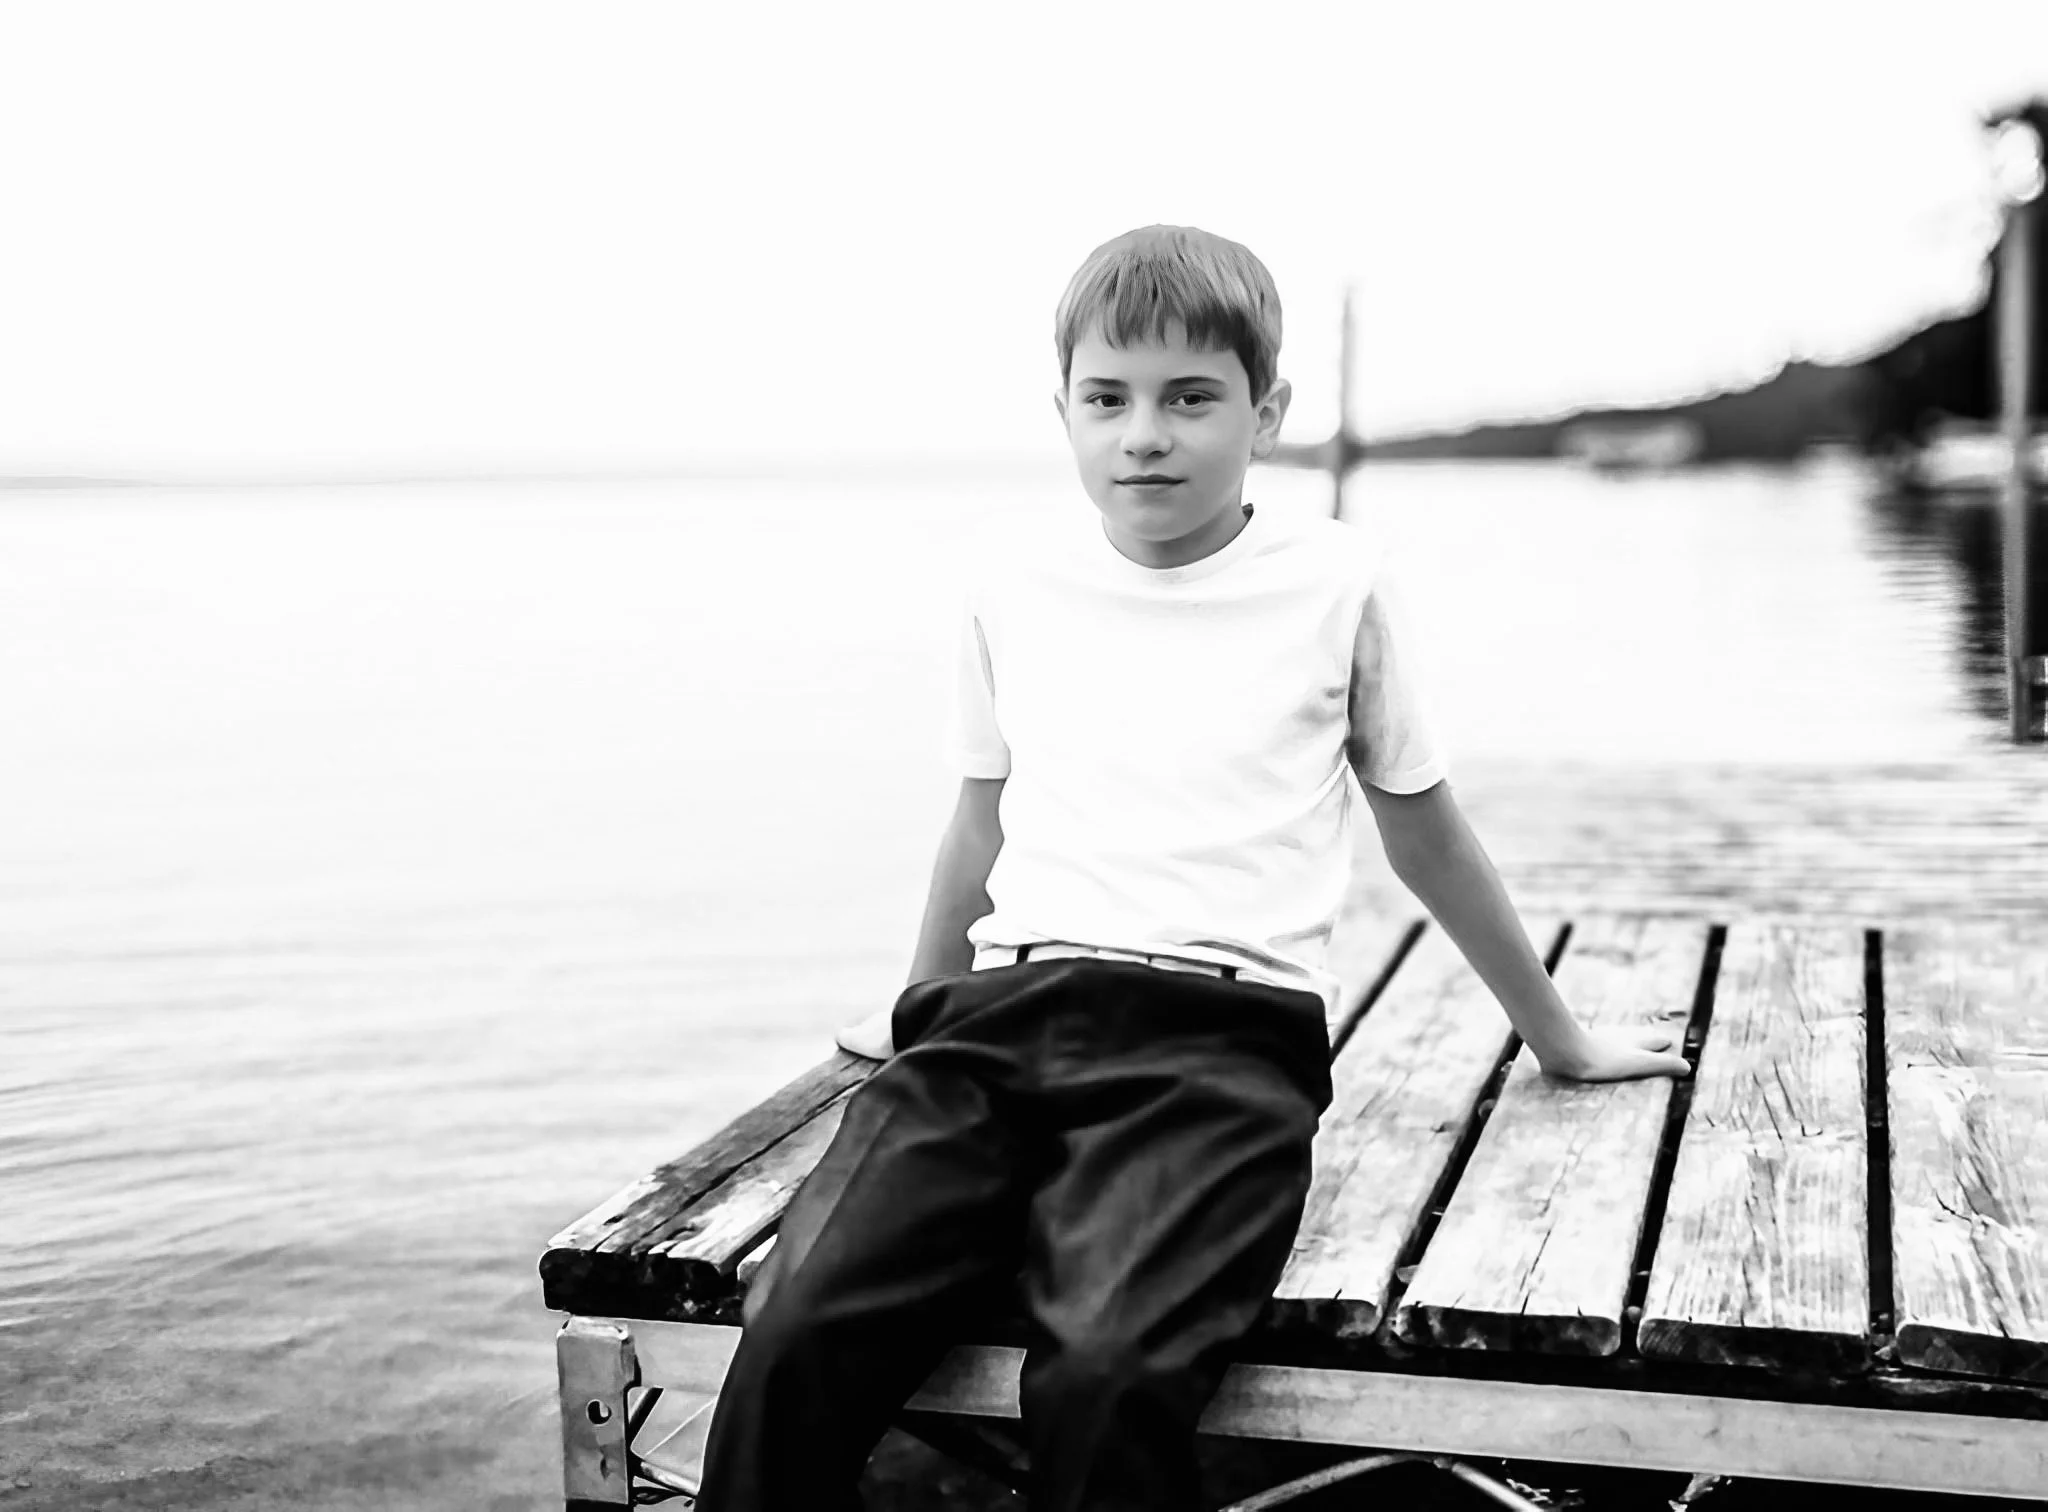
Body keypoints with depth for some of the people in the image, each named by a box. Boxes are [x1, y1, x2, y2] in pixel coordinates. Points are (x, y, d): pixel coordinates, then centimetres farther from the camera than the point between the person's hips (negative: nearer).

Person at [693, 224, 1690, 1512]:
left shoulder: (1338, 582, 7)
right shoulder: (1014, 589, 14)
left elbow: (1426, 830, 20)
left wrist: (1560, 1041, 29)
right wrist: (924, 1013, 40)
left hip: (1222, 1031, -2)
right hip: (1004, 1014, 3)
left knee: (1111, 1370, -32)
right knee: (797, 1334, -24)